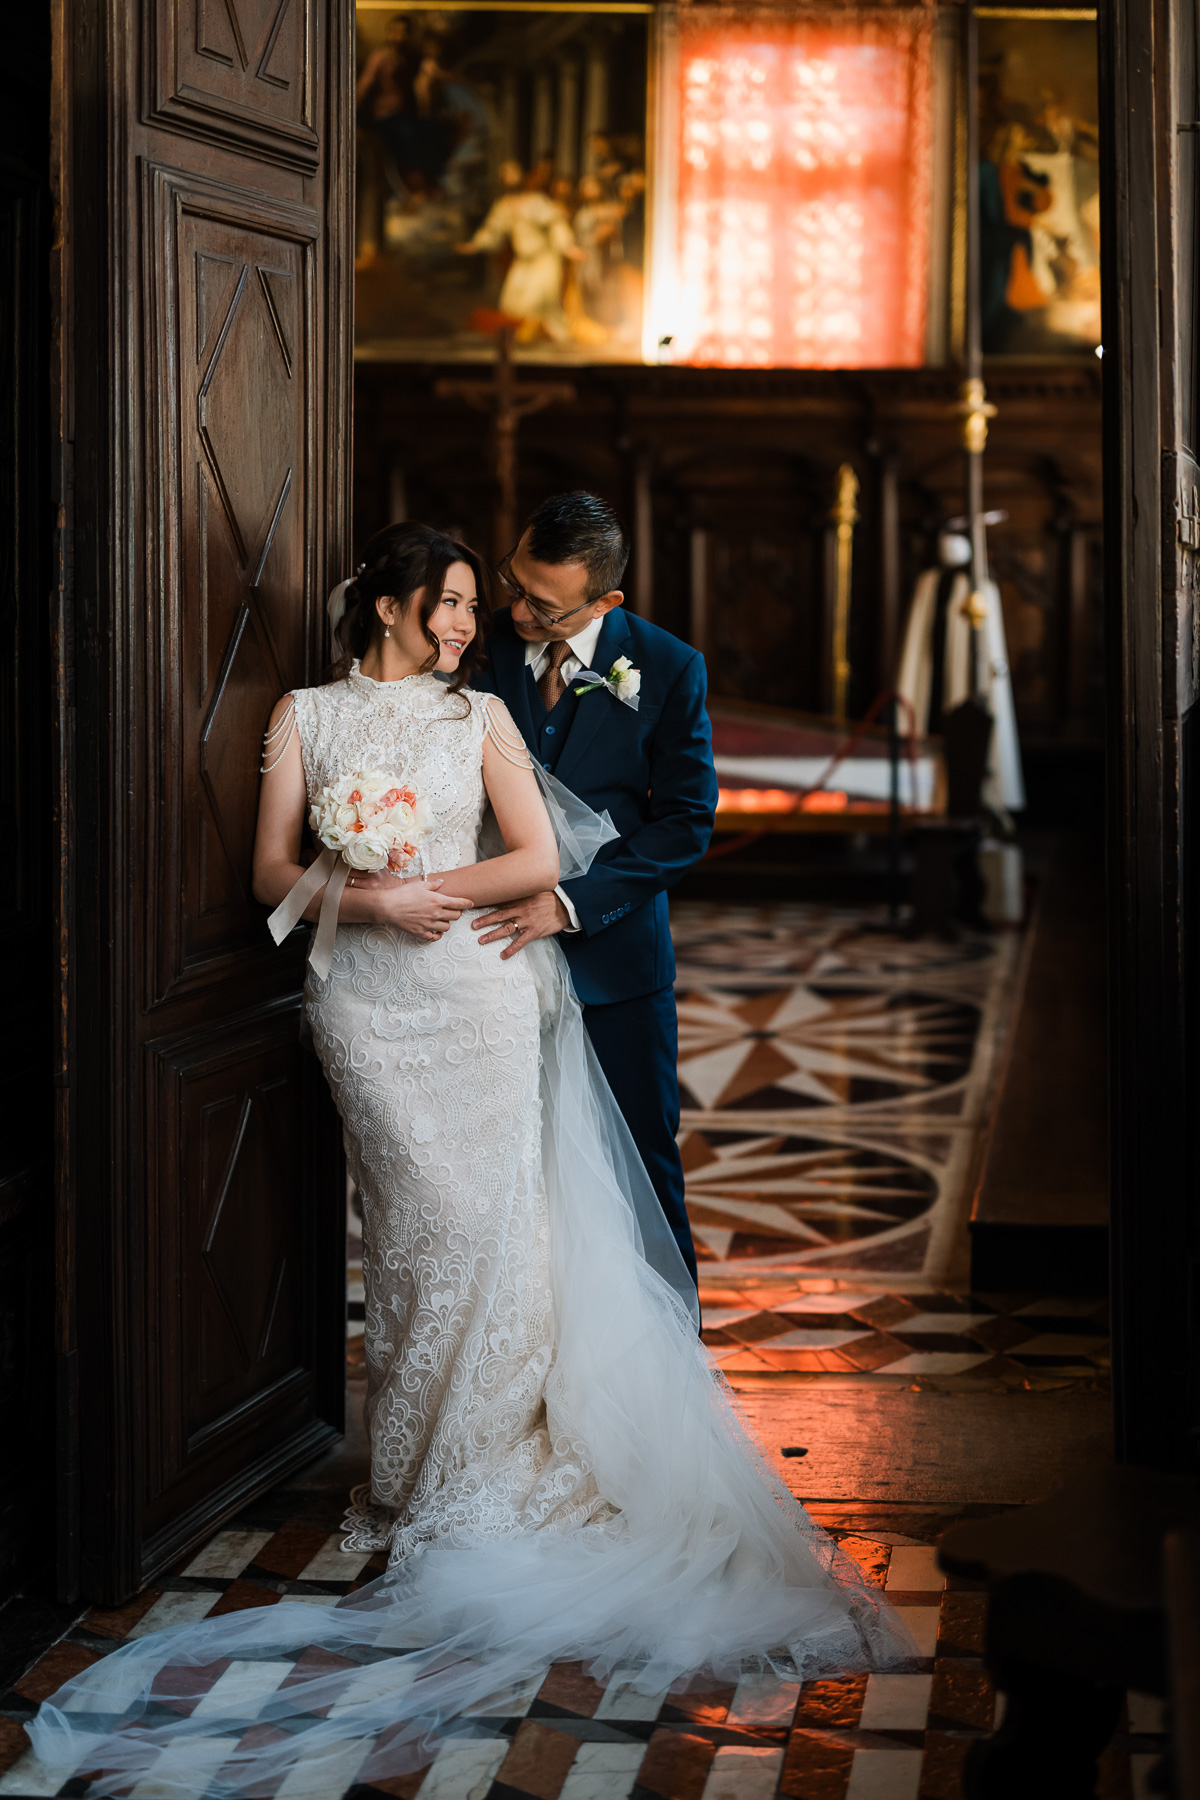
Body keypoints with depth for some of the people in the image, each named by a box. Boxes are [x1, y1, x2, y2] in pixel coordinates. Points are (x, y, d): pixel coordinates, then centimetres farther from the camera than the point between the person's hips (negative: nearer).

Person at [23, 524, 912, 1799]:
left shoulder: (479, 715, 9)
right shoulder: (306, 716, 6)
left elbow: (537, 857, 2)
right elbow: (275, 875, 2)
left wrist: (421, 884, -6)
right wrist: (375, 898, -12)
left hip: (477, 991, 2)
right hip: (367, 1001, -2)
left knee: (490, 1216, -3)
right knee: (423, 1218, -5)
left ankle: (482, 1462, 10)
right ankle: (419, 1477, 4)